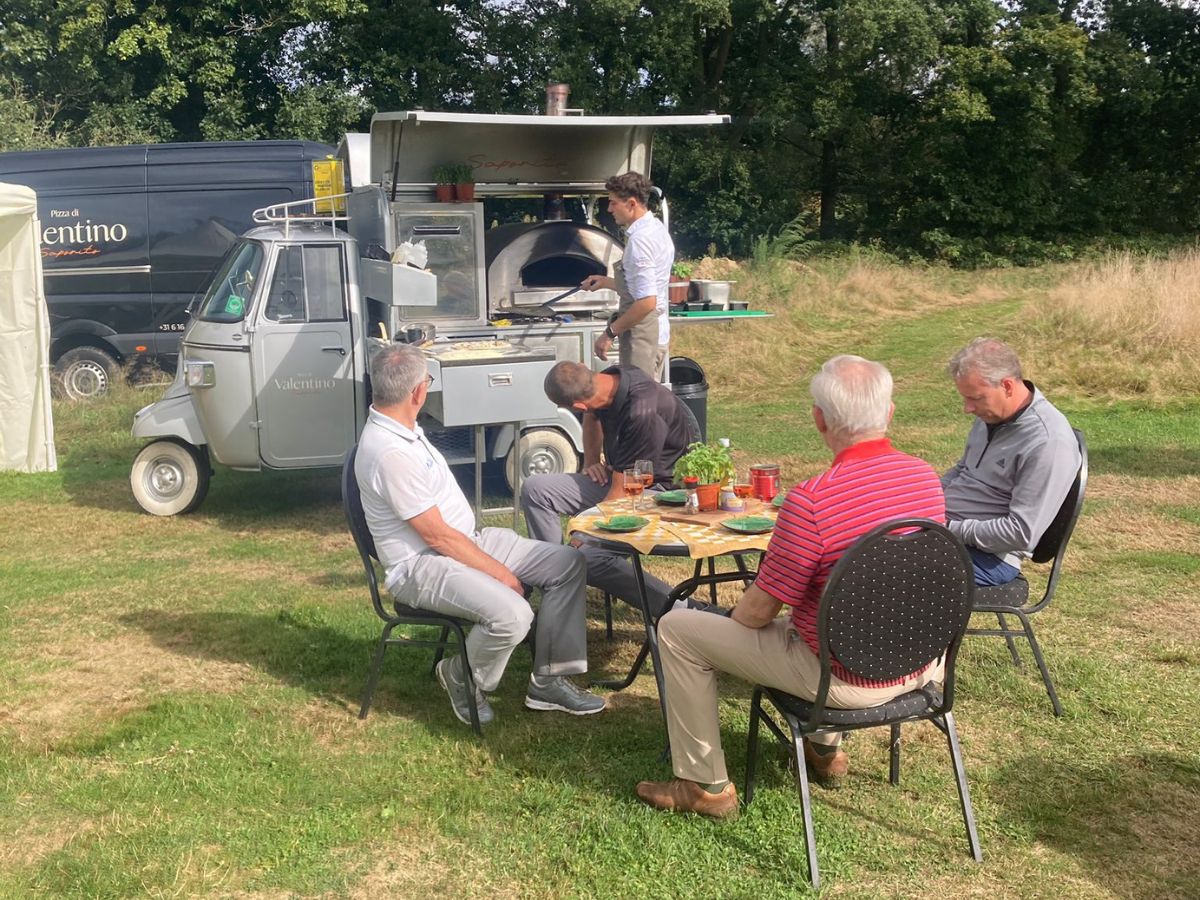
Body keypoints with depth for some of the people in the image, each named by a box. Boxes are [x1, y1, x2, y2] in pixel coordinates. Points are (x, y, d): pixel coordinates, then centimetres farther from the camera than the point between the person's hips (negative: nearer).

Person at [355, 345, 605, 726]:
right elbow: (437, 536, -22)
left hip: (467, 539, 11)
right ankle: (465, 679, -3)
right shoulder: (389, 453, -26)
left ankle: (548, 680, 6)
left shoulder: (401, 429, 6)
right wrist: (498, 570, -15)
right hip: (423, 566, -11)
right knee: (511, 614, -35)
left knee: (568, 563, 3)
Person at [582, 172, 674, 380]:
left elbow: (647, 302, -26)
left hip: (641, 337, -10)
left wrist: (610, 333, -20)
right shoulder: (657, 229, 11)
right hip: (657, 332, 10)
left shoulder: (640, 240, -20)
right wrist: (606, 282, 26)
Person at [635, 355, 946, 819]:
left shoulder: (811, 501, -27)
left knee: (676, 629, 4)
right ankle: (825, 746, 44)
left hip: (844, 681, -7)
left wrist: (733, 617, 7)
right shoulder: (926, 476, -5)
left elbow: (759, 611, -17)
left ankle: (705, 783, 14)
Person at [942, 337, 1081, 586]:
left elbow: (1022, 533, -23)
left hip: (989, 556, -9)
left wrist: (953, 530, -19)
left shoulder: (1047, 442, -21)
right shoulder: (991, 413, 6)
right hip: (944, 526, 9)